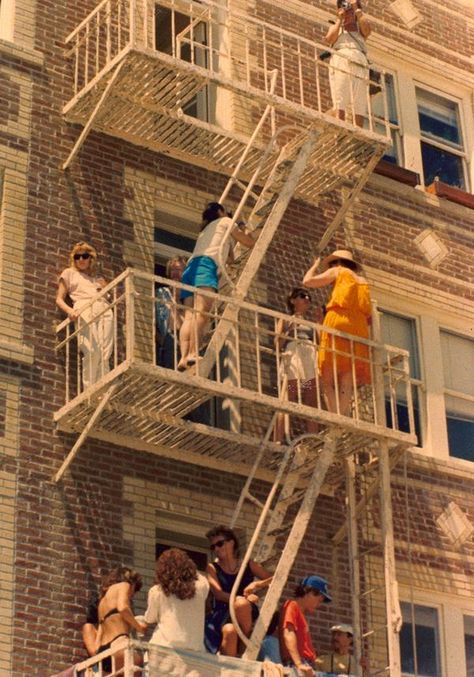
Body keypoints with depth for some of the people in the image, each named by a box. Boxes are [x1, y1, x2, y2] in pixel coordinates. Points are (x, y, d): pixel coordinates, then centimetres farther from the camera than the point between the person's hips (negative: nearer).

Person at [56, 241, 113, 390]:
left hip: (105, 310, 4)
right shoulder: (69, 273, 24)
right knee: (92, 351, -24)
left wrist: (105, 289, 5)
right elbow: (59, 299, 14)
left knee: (105, 355, -14)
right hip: (84, 310, -4)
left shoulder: (98, 278, 32)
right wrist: (69, 311, -6)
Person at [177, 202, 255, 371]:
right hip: (206, 265, -7)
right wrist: (249, 235, 47)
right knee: (202, 311, -24)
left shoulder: (206, 230, 39)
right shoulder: (225, 221, 22)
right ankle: (192, 353, -43)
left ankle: (184, 357, -31)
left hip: (191, 267, 7)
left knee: (190, 315, -11)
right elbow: (249, 242, 27)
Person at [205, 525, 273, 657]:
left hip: (246, 613, 1)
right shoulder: (213, 568, 7)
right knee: (230, 631, -38)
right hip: (222, 614, -1)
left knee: (242, 603, -36)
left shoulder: (248, 565, 12)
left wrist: (257, 584, -12)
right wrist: (242, 598, -24)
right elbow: (218, 594, -8)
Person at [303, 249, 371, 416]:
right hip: (359, 329, 5)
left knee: (329, 380, -9)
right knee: (346, 385, -1)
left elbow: (308, 281, 11)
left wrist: (315, 265, 28)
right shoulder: (363, 281, 27)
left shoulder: (338, 271, 14)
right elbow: (369, 317, 19)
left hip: (338, 323, -5)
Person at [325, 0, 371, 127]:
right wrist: (339, 19, 9)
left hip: (359, 66, 1)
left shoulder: (360, 29, 28)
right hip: (340, 63, -1)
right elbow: (329, 39, 5)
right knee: (339, 102, -17)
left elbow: (367, 29, 2)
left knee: (359, 105, -12)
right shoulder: (336, 27, 28)